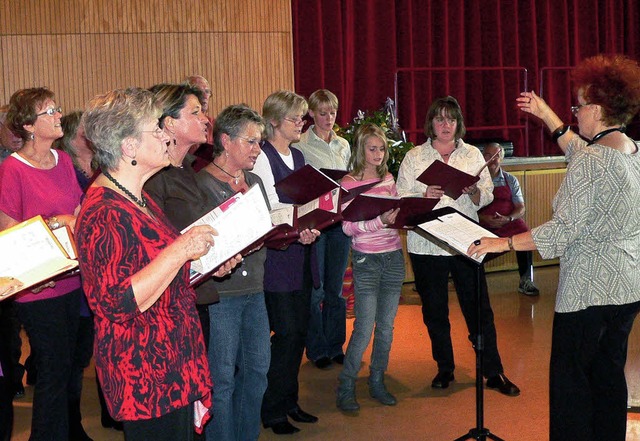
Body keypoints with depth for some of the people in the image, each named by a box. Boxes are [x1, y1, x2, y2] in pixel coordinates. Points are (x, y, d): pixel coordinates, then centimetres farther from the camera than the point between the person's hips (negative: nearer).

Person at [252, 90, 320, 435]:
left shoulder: (298, 156, 17)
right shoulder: (262, 156, -8)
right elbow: (271, 207, -16)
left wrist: (312, 226, -2)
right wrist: (299, 230, -31)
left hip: (300, 252, 8)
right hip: (275, 254, -8)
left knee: (299, 330, 11)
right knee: (286, 332, -7)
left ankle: (289, 402, 23)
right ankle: (272, 410, 5)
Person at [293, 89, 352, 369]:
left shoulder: (344, 145, 12)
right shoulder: (301, 145, -5)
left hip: (340, 219, 5)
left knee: (336, 287, 11)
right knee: (315, 288, 1)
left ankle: (335, 345, 22)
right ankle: (317, 349, 13)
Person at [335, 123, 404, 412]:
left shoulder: (388, 179, 11)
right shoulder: (349, 183, -6)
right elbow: (348, 226, -14)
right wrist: (380, 221, -25)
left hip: (393, 257, 5)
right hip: (367, 261, -5)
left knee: (386, 326, 10)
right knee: (365, 329, -6)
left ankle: (377, 383, 22)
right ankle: (346, 388, 6)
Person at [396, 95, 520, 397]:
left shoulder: (473, 155, 8)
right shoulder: (414, 157, 5)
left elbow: (487, 196, 6)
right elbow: (401, 199, -1)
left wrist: (473, 191, -15)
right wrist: (425, 196, -18)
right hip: (426, 244, 0)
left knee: (479, 307, 1)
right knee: (434, 310, 9)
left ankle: (493, 372, 11)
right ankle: (444, 369, 24)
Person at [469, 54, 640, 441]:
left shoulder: (591, 161, -21)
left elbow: (564, 230, -23)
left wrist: (503, 243, -18)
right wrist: (545, 114, 28)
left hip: (590, 289, -9)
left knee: (570, 375, 2)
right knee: (609, 373, 18)